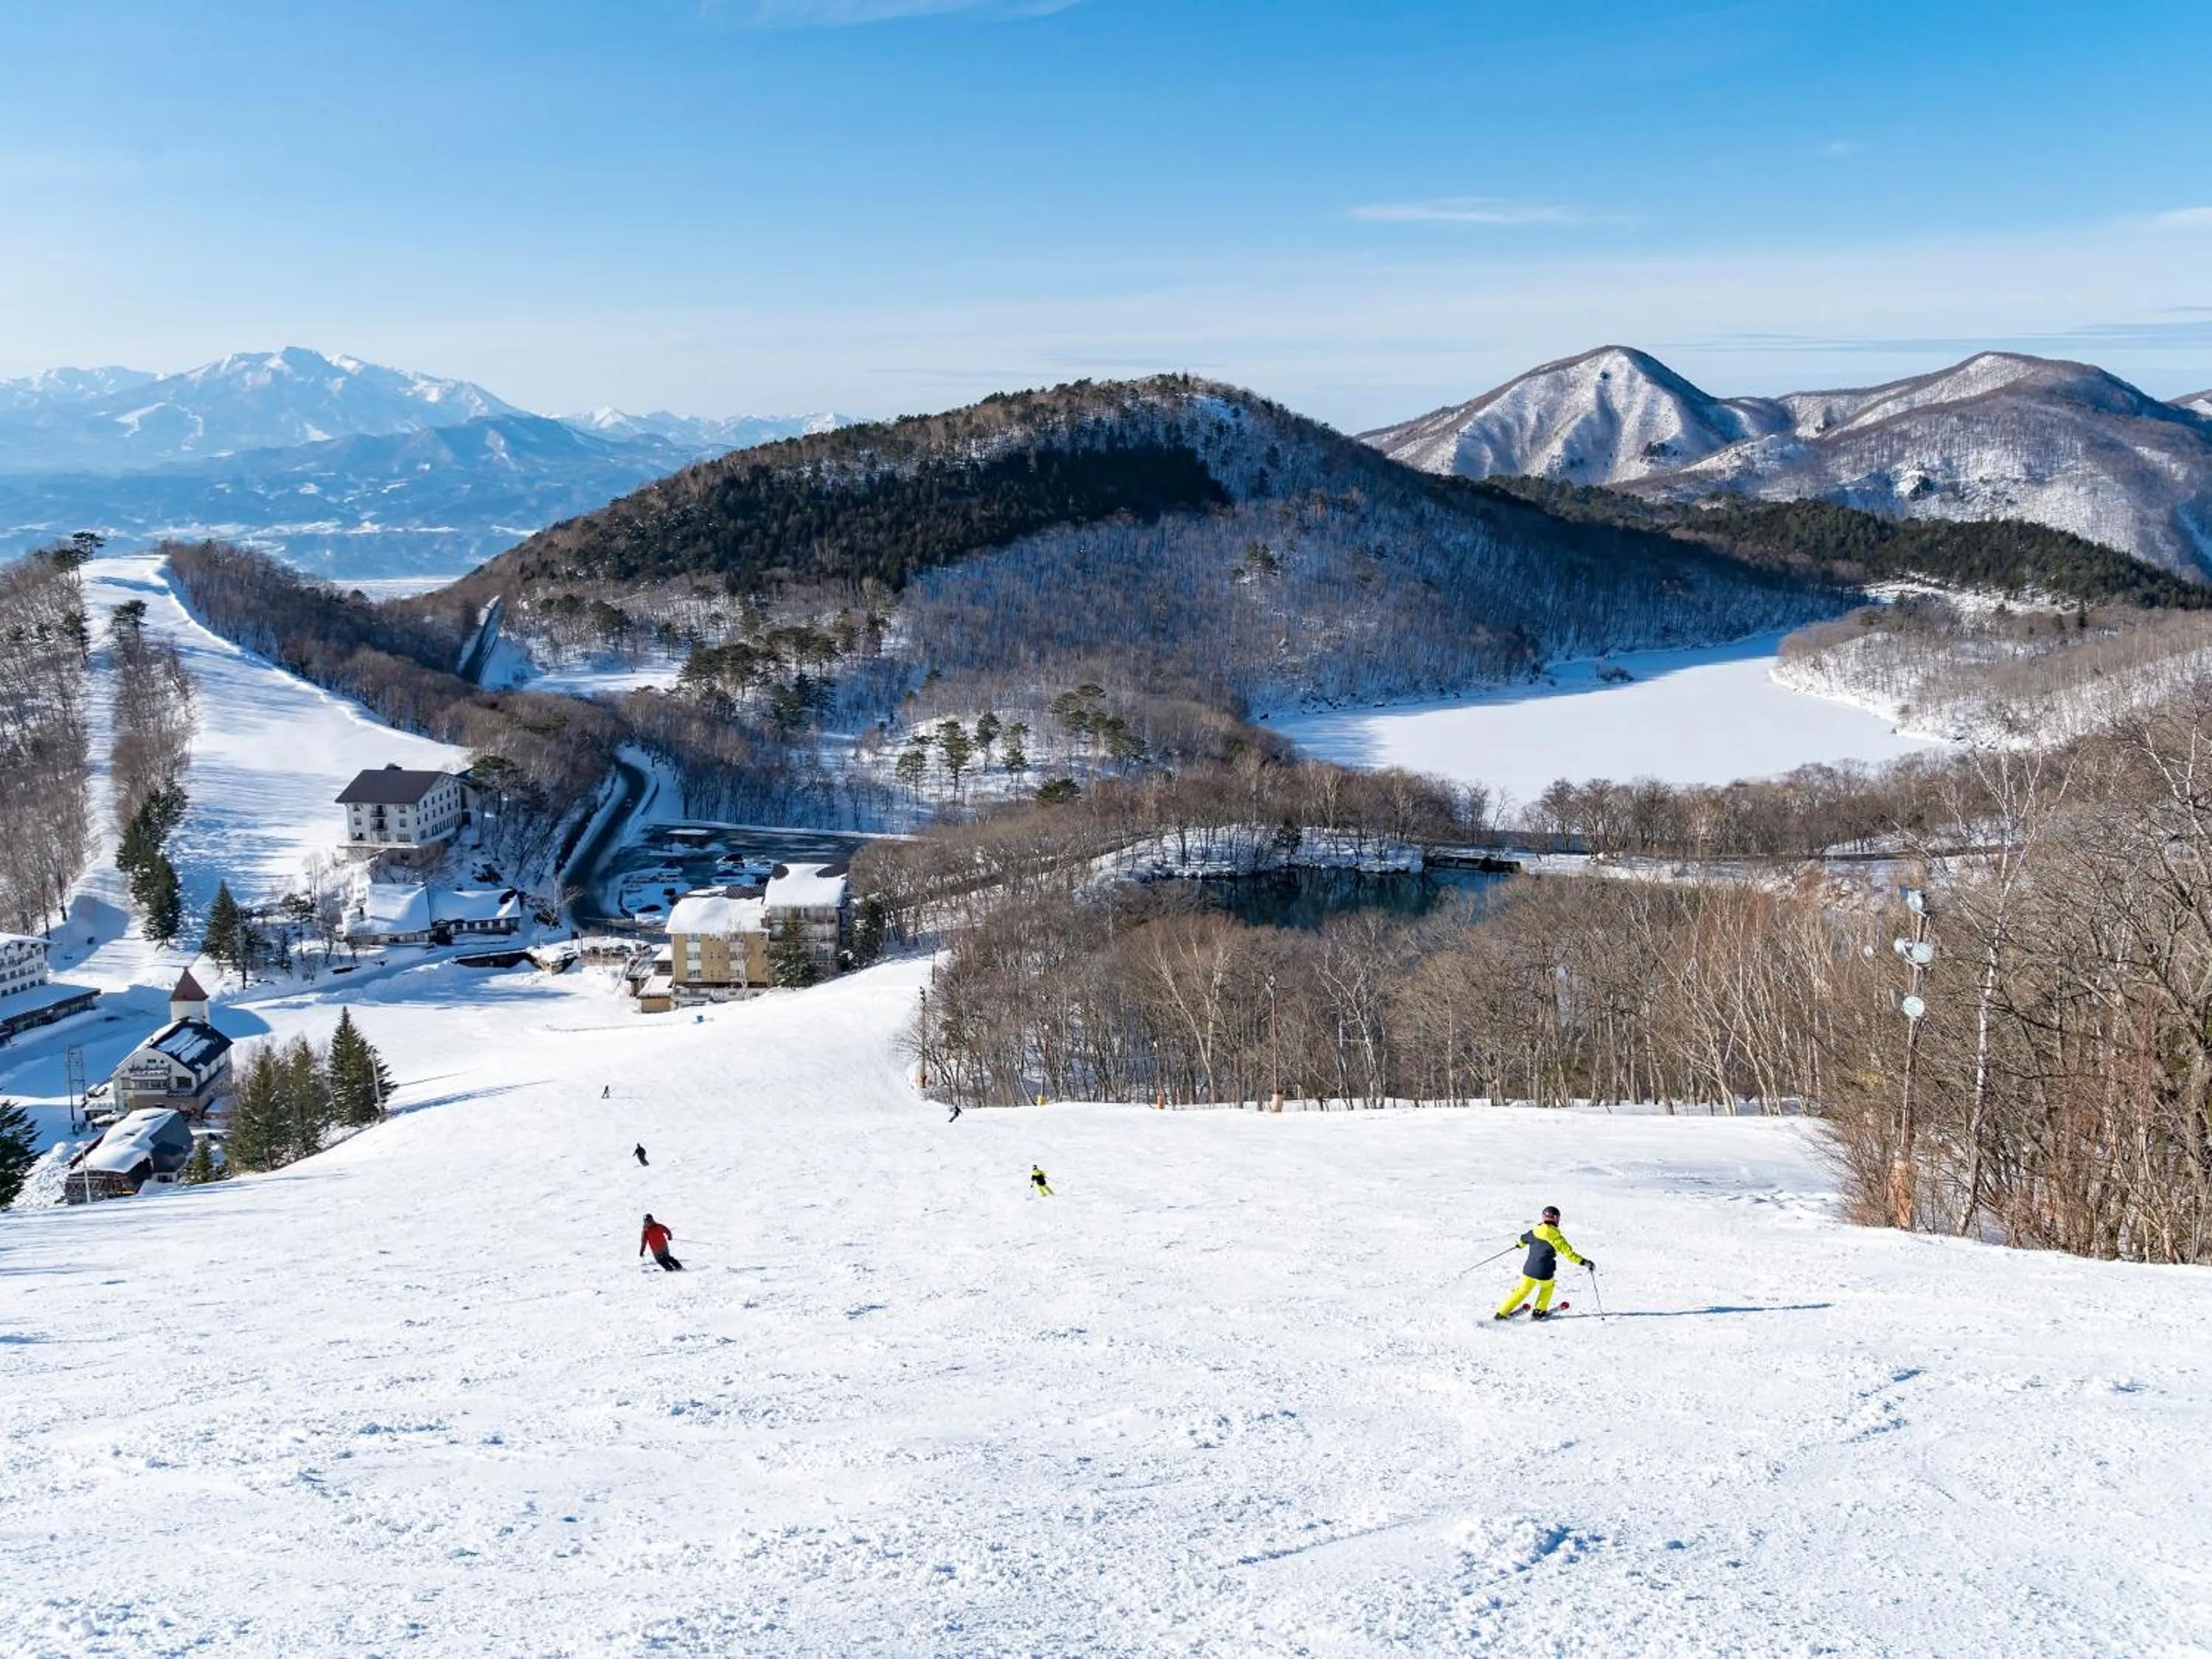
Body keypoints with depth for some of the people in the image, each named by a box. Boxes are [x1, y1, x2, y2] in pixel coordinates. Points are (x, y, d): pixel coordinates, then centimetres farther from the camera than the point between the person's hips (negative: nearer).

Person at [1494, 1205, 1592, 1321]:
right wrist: (1584, 1262, -8)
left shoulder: (1535, 1231, 4)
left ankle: (1501, 1313, 17)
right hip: (1544, 1275, -4)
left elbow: (1524, 1239, 25)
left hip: (1528, 1270, 4)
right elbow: (1568, 1253, -15)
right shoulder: (1555, 1236, -12)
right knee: (1548, 1286, 28)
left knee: (1522, 1291, 20)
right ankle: (1539, 1311, 28)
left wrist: (1520, 1244, 48)